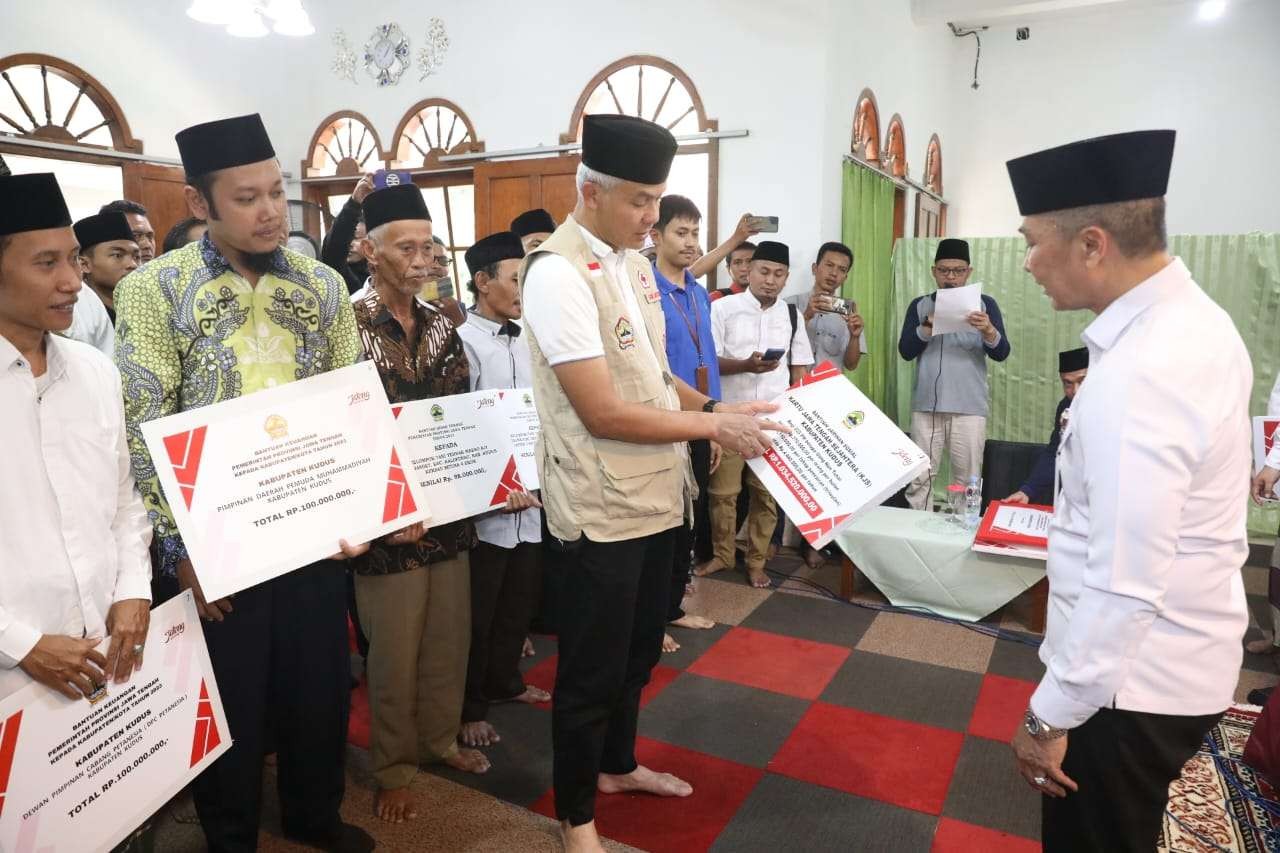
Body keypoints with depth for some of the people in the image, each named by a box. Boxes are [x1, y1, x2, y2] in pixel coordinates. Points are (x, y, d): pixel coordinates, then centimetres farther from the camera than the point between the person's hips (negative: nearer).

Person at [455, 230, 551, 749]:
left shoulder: (526, 342, 8)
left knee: (520, 604, 20)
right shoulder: (463, 343, -13)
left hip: (530, 499, 7)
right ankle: (469, 708, 26)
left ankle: (504, 681, 41)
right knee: (478, 614, 8)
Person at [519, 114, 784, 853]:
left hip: (656, 496, 9)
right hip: (601, 508, -8)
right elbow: (603, 412, -24)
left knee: (640, 651, 24)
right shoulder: (558, 271, -19)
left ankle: (619, 765, 48)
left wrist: (717, 406, 3)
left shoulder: (633, 261, 8)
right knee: (592, 669, 9)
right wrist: (713, 425, -17)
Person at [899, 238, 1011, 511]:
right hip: (926, 406, 1)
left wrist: (988, 331, -23)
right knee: (919, 478, 2)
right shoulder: (920, 305, 9)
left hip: (969, 408, -1)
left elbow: (1001, 353, -2)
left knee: (968, 480, 0)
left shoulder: (984, 304, 6)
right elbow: (906, 351, 0)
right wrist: (928, 326, -17)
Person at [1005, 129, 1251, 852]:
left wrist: (1050, 716, -18)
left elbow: (1124, 587, -29)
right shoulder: (1196, 320, 1)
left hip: (1132, 679, -9)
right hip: (1181, 660, 9)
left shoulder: (1136, 376, -30)